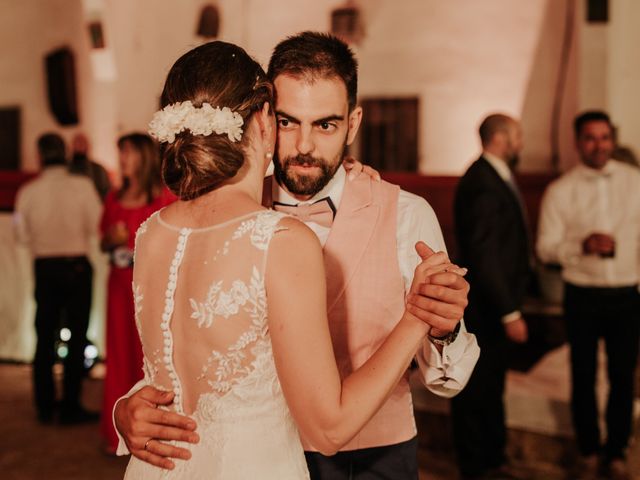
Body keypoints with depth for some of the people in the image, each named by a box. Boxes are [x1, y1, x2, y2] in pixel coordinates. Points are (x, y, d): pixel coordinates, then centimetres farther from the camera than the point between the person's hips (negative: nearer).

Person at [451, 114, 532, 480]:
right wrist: (510, 313, -22)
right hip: (485, 308, -10)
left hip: (496, 304, 10)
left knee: (491, 386, 21)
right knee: (477, 391, 5)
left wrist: (512, 305, 12)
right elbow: (483, 255, -24)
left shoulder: (496, 178, 11)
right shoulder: (483, 184, -20)